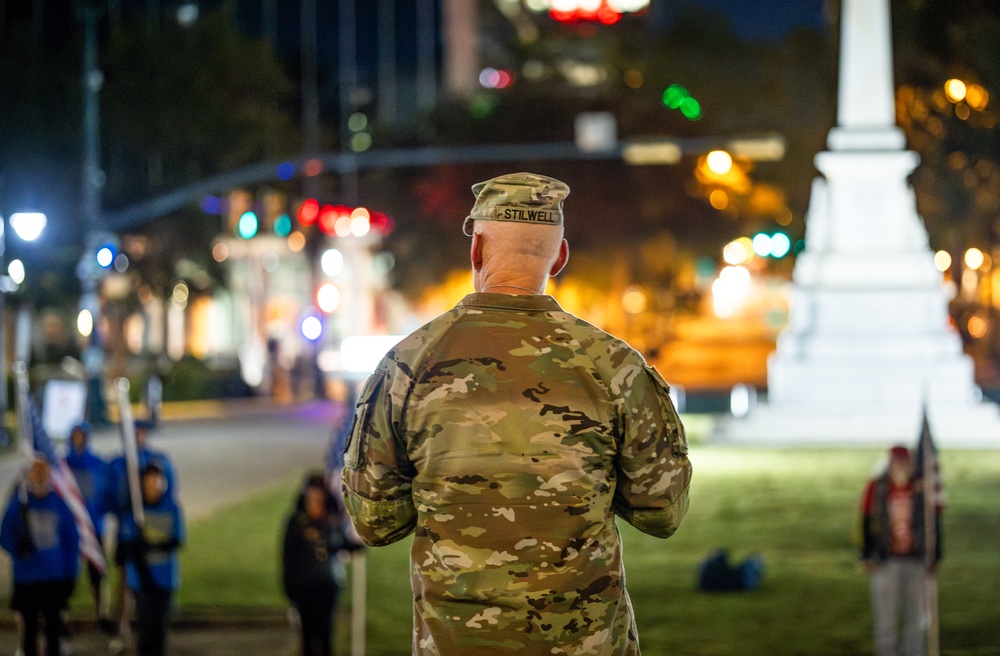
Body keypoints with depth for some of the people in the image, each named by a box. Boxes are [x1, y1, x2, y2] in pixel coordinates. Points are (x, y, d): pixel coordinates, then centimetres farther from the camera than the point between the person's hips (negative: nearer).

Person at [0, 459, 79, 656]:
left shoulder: (59, 504, 3)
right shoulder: (18, 504, -1)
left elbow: (72, 541, 7)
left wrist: (70, 575, 1)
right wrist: (17, 547, -23)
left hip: (55, 578, 1)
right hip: (26, 578, -1)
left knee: (53, 625, 4)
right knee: (30, 627, 4)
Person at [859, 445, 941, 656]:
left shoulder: (922, 487, 3)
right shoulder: (876, 488, 0)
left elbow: (934, 524, 9)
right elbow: (866, 522, 5)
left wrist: (935, 556, 5)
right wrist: (867, 556, 1)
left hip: (917, 561, 1)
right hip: (886, 562, -1)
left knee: (915, 616, 6)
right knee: (886, 617, 0)